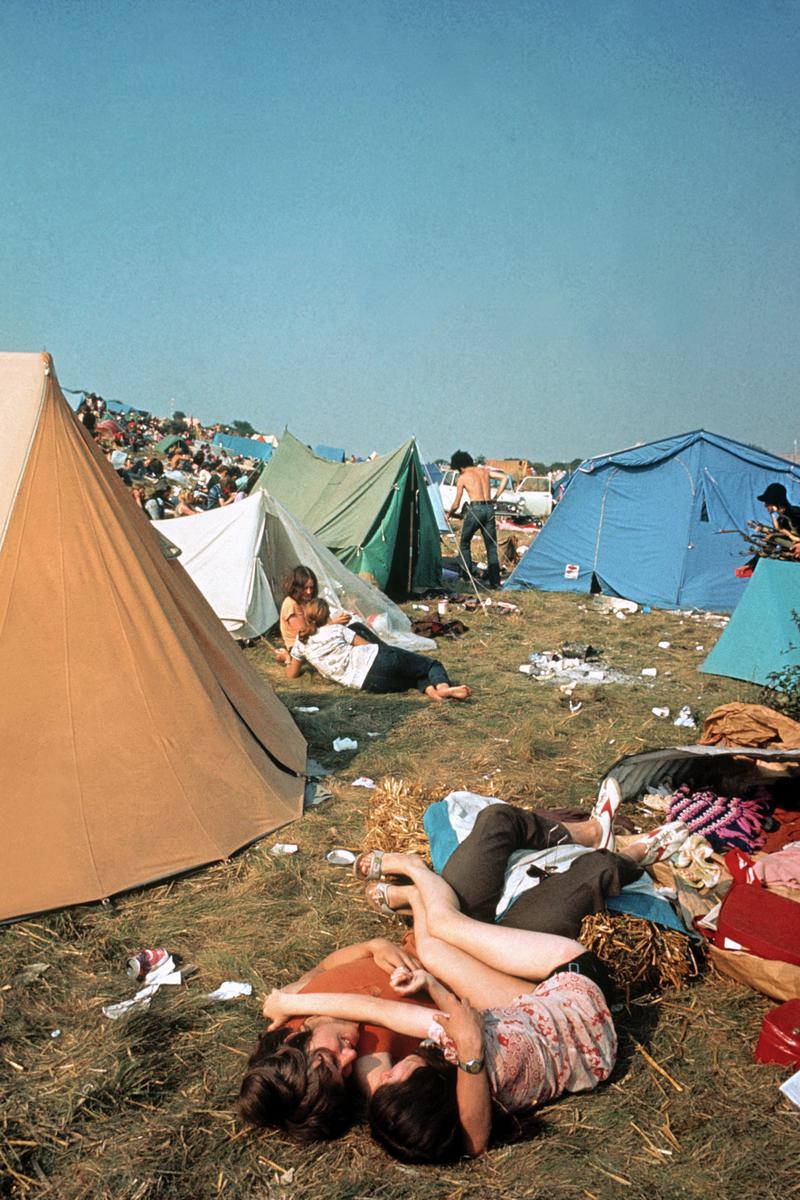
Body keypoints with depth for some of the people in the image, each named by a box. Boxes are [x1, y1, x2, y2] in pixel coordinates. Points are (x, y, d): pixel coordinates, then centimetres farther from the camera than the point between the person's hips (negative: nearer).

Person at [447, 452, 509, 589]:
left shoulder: (463, 477, 2)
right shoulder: (484, 471, 14)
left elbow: (456, 504, 5)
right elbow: (505, 478, 8)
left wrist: (449, 514, 24)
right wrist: (495, 497, 12)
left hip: (475, 509, -5)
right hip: (489, 508, 5)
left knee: (464, 544, 13)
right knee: (491, 546, 9)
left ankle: (467, 575, 6)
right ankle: (495, 581, 4)